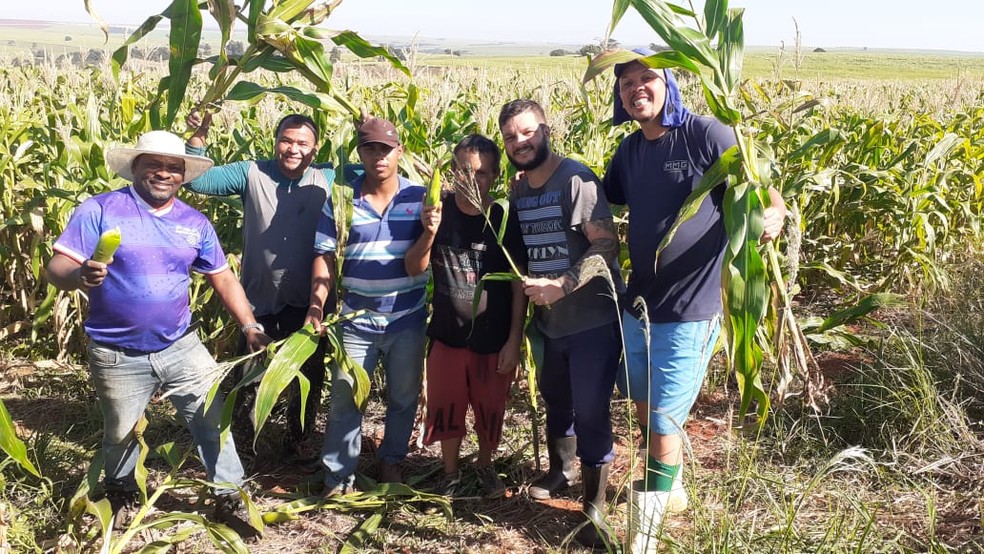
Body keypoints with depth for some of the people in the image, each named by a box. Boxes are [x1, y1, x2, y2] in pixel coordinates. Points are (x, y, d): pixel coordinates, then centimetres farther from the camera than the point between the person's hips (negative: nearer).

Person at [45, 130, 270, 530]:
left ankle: (229, 497, 20)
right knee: (120, 434, 16)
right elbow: (57, 268, -15)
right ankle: (121, 494, 44)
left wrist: (250, 327, -4)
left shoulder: (195, 223, 3)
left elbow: (223, 279, 7)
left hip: (182, 347, 3)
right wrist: (80, 275, -39)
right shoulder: (99, 210, -11)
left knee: (213, 420, 4)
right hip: (117, 356, -3)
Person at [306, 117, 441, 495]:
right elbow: (325, 257, -4)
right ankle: (337, 479, 19)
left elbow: (414, 267, -11)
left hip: (407, 321, 1)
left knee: (404, 397, 15)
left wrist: (429, 233, -30)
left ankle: (391, 461, 37)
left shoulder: (419, 197, -7)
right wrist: (316, 305, -17)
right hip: (356, 320, 0)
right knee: (344, 400, 6)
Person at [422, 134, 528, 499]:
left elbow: (518, 284, -7)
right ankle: (450, 472, 35)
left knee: (490, 409, 14)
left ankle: (485, 466, 40)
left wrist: (514, 340, -8)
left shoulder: (505, 220, -10)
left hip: (493, 339, -1)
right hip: (447, 333, 1)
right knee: (446, 406, 12)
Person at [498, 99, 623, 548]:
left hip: (593, 320, -7)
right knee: (555, 402, 22)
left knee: (590, 414, -4)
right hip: (548, 322, 7)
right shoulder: (518, 192, 8)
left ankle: (595, 508, 10)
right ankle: (559, 469, 46)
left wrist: (561, 286, -29)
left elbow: (607, 245, -22)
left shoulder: (576, 179, -16)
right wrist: (529, 292, 4)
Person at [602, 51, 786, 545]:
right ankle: (667, 484, 47)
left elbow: (764, 190, -14)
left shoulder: (706, 134, -14)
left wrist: (772, 215, -37)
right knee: (640, 399, 23)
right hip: (638, 301, 8)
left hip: (689, 310, -7)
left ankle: (659, 498, 26)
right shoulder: (629, 150, 6)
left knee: (663, 416, 1)